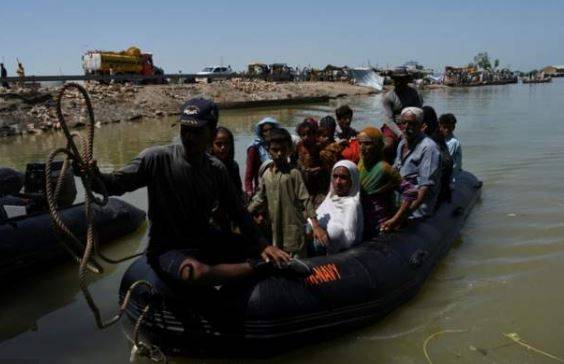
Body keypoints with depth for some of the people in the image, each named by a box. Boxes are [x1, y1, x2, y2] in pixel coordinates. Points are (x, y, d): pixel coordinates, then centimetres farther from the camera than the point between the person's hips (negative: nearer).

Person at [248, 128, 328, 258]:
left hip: (293, 229, -5)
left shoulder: (293, 173, -9)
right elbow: (260, 200, 16)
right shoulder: (266, 174, 8)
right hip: (275, 229, 6)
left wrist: (316, 225, -20)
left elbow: (305, 200, -12)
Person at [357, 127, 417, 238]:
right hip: (363, 226, 6)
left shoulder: (384, 168, -19)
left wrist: (395, 220, -19)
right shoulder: (361, 163, 1)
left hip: (380, 229, -6)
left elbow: (411, 192, -20)